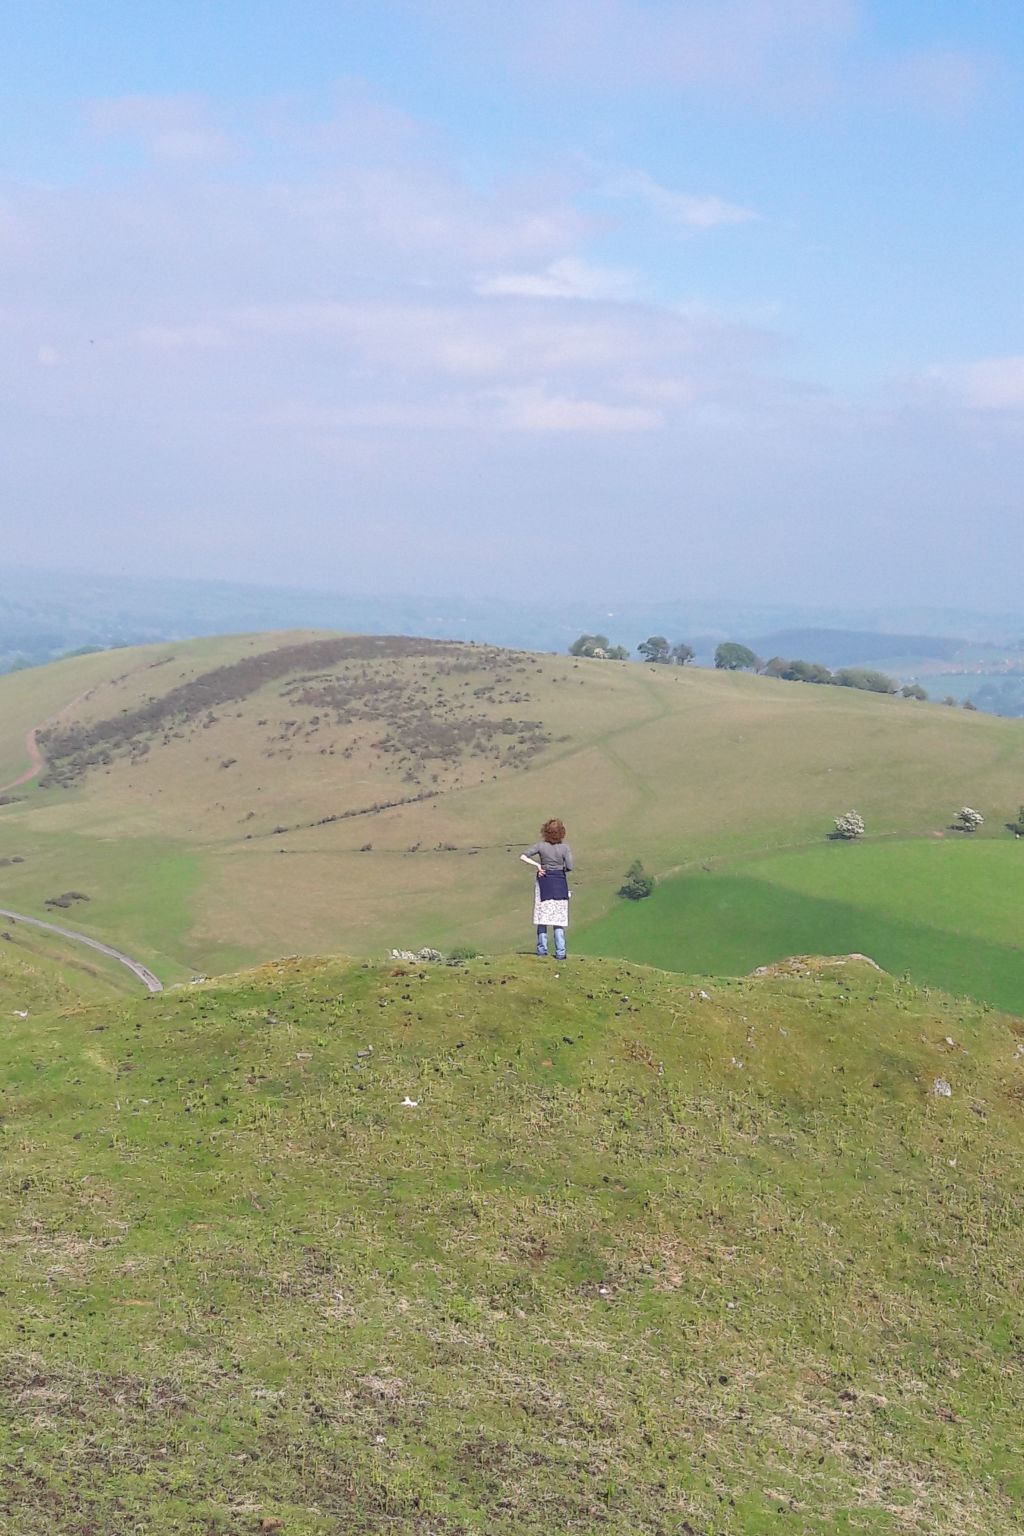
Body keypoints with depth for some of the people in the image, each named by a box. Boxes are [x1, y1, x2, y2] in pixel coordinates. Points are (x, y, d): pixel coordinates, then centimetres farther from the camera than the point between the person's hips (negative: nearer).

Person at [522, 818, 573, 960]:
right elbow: (569, 867, -13)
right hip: (560, 882, 0)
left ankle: (542, 949, 9)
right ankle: (560, 952, 2)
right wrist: (561, 868, 8)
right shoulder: (565, 847, -8)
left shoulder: (541, 846, -6)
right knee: (559, 918, 4)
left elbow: (524, 856, -10)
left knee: (543, 916, 9)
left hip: (544, 881, 0)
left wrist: (537, 866, -3)